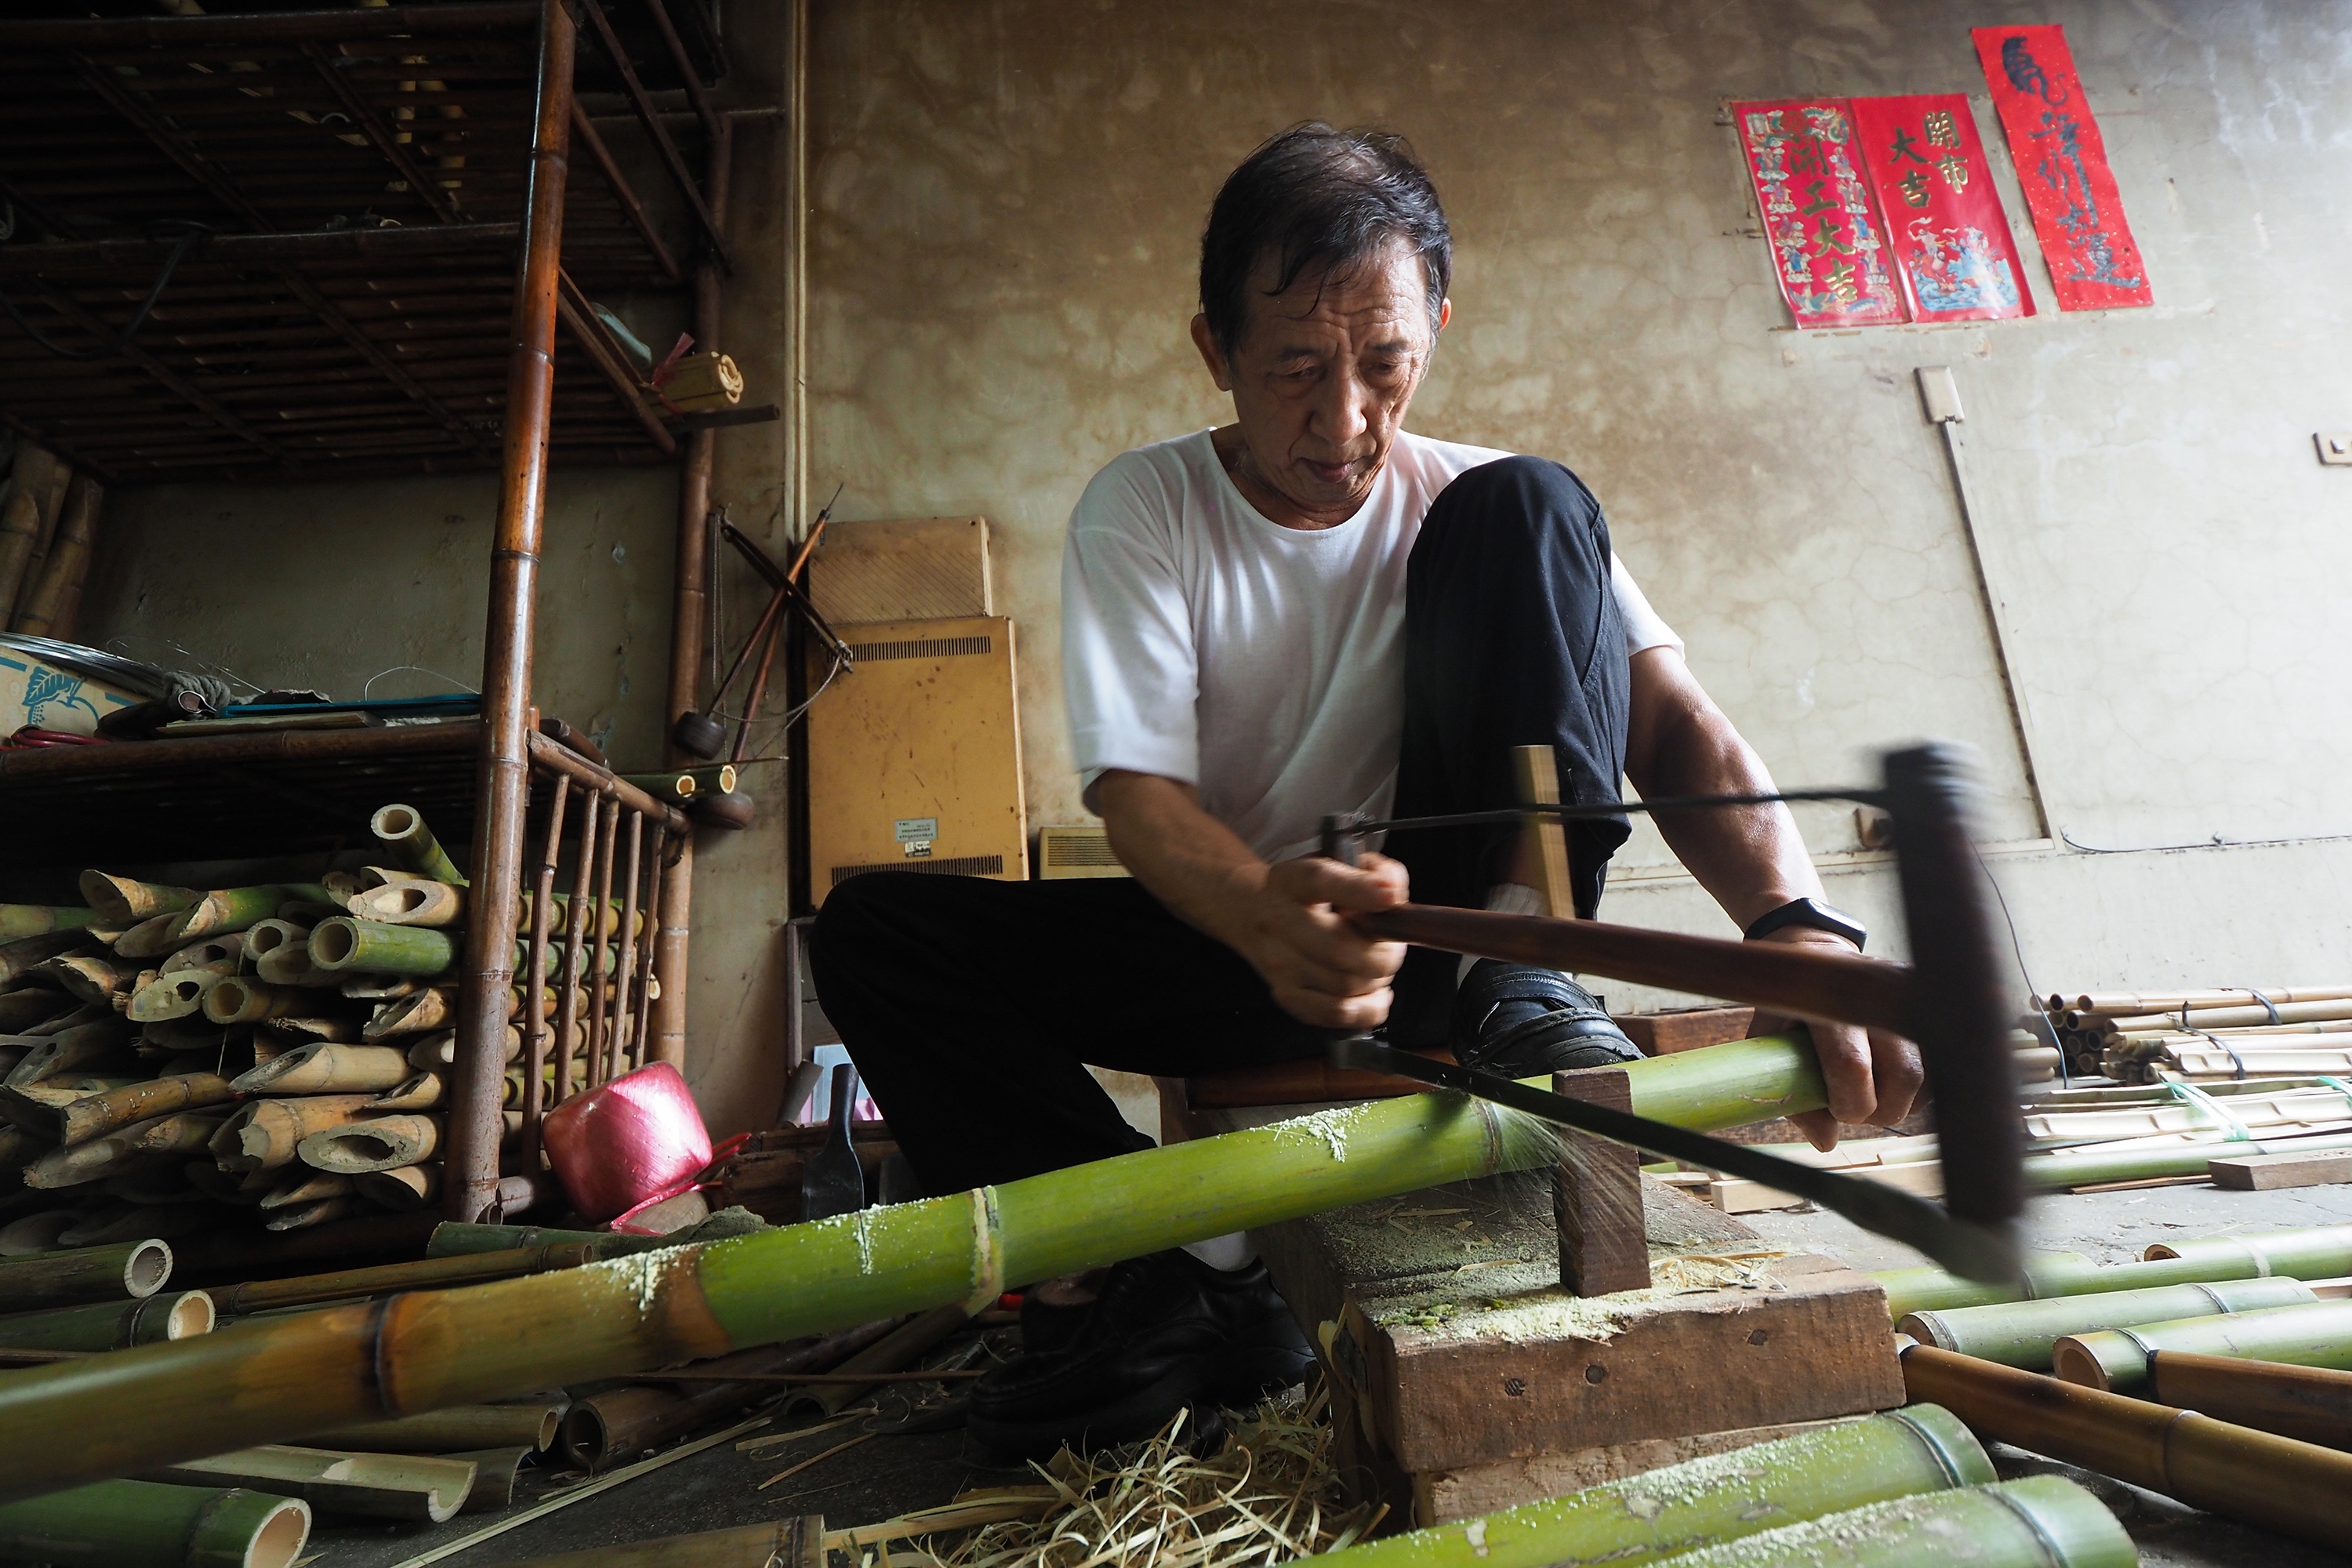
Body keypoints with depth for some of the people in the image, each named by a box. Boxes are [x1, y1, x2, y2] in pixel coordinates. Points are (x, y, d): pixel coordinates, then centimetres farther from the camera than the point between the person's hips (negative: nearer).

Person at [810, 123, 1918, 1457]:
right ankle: (1195, 1286, -25)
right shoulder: (1141, 512, -7)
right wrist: (1268, 914, -41)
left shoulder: (1468, 498, -3)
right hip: (1227, 936, 1)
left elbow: (1670, 713, -15)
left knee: (1528, 508, -15)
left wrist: (1795, 920, -34)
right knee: (873, 926, -17)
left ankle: (1517, 998, -22)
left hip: (1428, 916, 0)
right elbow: (1138, 790, -18)